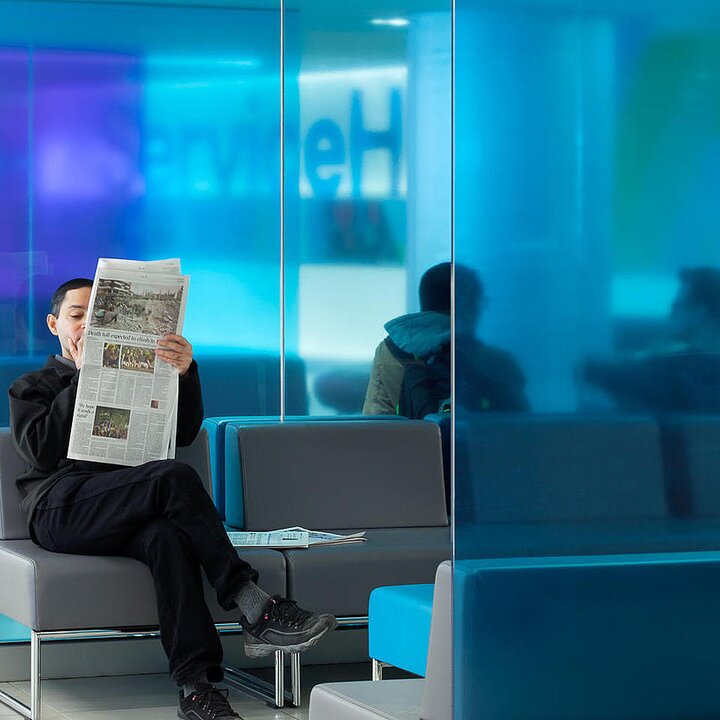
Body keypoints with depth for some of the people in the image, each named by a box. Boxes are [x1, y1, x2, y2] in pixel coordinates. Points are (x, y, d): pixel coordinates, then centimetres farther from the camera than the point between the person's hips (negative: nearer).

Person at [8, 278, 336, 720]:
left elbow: (185, 433, 19)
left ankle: (197, 685, -50)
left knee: (166, 537, -38)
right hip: (62, 510, -3)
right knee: (174, 478, -33)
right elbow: (41, 451, 2)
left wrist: (186, 374, 2)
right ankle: (254, 609, -38)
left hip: (126, 512, 3)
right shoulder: (31, 389, 24)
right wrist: (83, 377, 2)